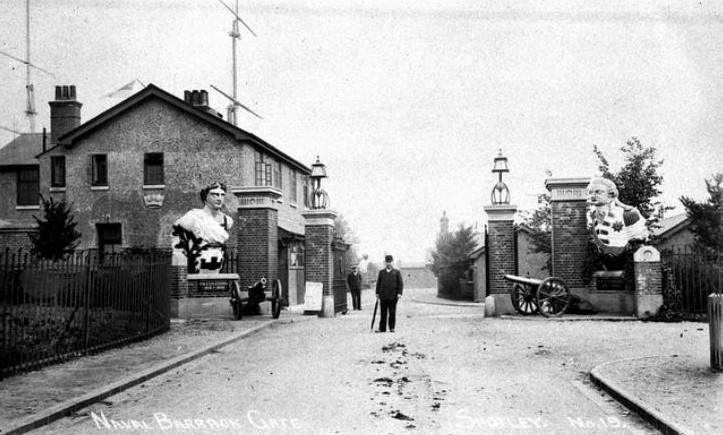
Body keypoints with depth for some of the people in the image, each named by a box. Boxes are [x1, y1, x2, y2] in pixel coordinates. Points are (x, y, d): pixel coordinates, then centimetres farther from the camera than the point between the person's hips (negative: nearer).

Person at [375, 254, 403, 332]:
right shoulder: (381, 272, 13)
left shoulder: (396, 272, 7)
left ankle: (392, 327, 9)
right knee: (383, 312, 2)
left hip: (393, 296, -2)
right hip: (383, 296, 2)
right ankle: (382, 328, 5)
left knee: (392, 312, 1)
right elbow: (378, 283, 14)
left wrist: (399, 293, -7)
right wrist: (377, 293, 6)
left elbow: (400, 283, 4)